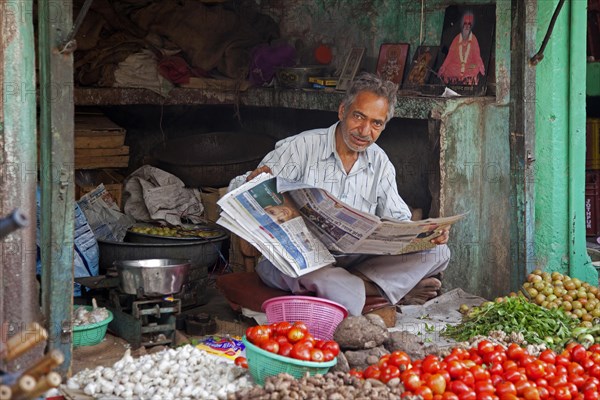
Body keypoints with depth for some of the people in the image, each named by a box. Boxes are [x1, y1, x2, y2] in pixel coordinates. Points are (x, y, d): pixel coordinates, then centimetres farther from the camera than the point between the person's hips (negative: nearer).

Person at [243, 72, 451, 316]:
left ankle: (351, 284, -26)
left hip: (353, 260, 5)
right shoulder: (300, 147, -5)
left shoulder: (380, 163, 11)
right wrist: (254, 182, -34)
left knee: (437, 252, -14)